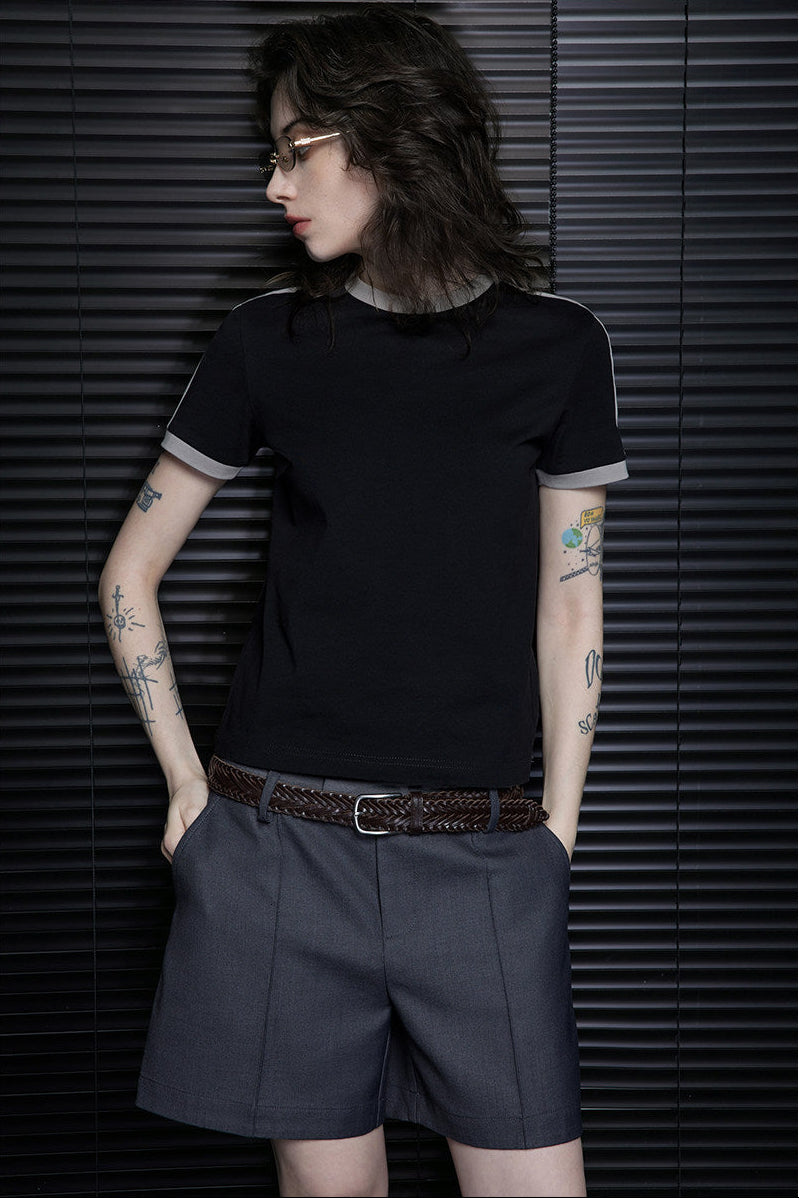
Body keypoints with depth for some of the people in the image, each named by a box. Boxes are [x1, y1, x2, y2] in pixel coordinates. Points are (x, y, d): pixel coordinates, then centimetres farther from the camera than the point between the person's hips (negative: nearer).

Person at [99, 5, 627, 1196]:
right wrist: (189, 785, 4)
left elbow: (568, 607, 7)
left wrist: (557, 831, 4)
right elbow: (131, 574, 10)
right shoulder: (270, 340, 4)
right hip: (281, 843, 1)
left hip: (481, 859, 0)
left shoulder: (554, 343, 3)